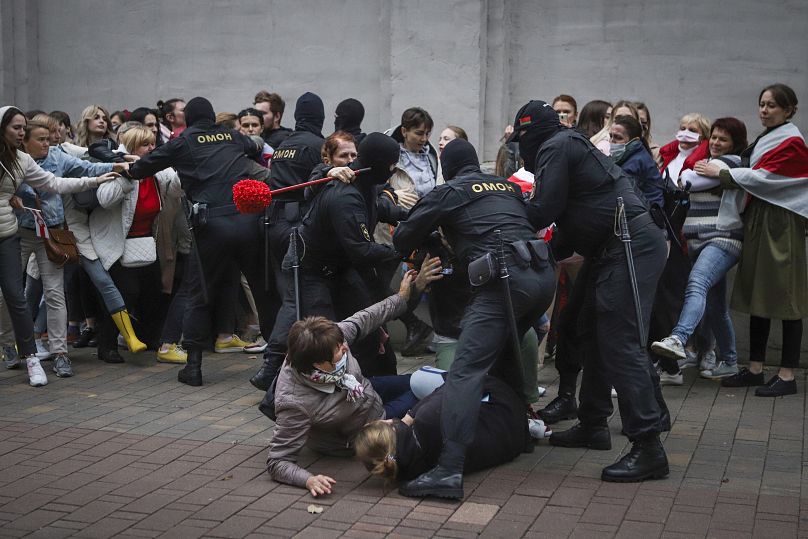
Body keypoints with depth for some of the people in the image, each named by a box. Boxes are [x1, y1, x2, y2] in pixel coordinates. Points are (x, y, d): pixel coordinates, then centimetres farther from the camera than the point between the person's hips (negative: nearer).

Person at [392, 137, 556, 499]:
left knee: (465, 371, -13)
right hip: (544, 275, 7)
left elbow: (403, 240, 13)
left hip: (506, 280, -7)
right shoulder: (508, 186, 26)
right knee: (508, 348, 31)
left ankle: (449, 471, -25)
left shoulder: (449, 192, 11)